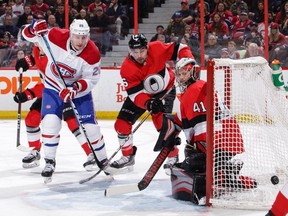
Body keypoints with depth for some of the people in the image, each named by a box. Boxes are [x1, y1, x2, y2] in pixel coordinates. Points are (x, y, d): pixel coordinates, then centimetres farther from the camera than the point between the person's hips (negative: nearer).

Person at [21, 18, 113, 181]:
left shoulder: (93, 54, -26)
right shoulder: (55, 37, -25)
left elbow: (91, 80, -17)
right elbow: (27, 34, -12)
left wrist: (75, 88, -33)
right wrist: (35, 28, -35)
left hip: (80, 89, 0)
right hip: (54, 87, 0)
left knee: (91, 126, 0)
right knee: (51, 122, -18)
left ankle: (103, 160, 22)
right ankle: (50, 162, -1)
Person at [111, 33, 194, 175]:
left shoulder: (157, 49, -27)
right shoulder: (127, 69, -26)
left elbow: (179, 49, -15)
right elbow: (135, 93, -29)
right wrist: (148, 104, -47)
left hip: (165, 90, -2)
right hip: (141, 94, 2)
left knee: (161, 121, -24)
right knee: (122, 124, -4)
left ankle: (173, 156, -6)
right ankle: (128, 156, 18)